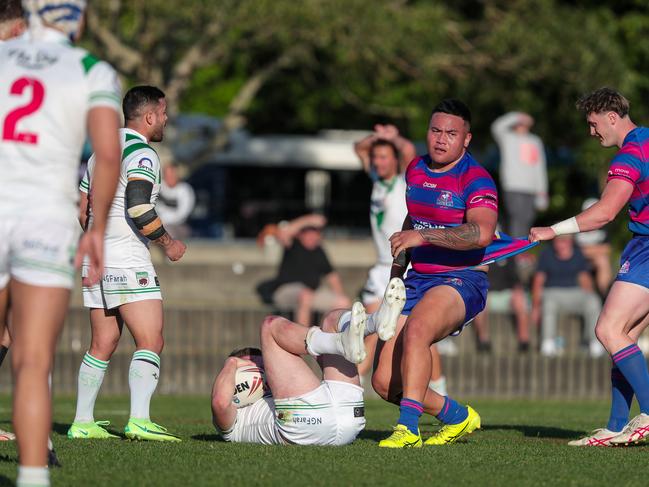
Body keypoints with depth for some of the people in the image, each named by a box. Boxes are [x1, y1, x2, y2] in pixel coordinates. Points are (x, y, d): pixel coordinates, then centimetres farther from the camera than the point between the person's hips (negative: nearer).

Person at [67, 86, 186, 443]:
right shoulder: (142, 153, -10)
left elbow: (82, 211, 21)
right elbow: (139, 209, -21)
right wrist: (169, 244, -8)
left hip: (96, 260, 9)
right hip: (128, 262, -9)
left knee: (102, 345, 13)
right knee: (150, 342, -11)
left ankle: (82, 422, 12)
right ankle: (139, 420, -23)